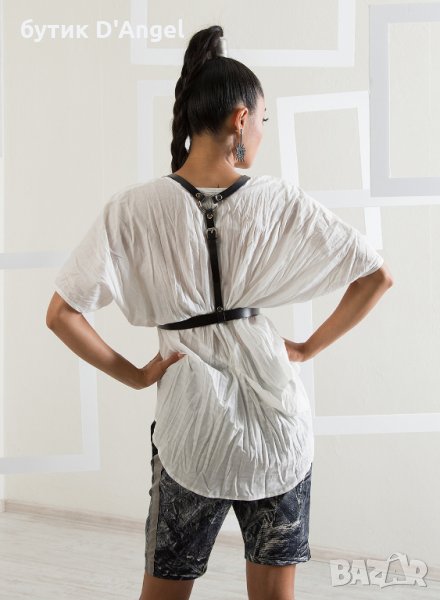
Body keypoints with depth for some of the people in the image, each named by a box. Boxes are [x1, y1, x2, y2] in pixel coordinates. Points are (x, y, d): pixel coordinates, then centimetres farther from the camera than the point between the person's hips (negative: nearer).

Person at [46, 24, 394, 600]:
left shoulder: (135, 207, -10)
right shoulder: (281, 201, -8)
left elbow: (61, 314, -12)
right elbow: (377, 277, -2)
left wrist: (133, 374, -1)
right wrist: (309, 347, 5)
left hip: (190, 430, 0)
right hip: (278, 424, 1)